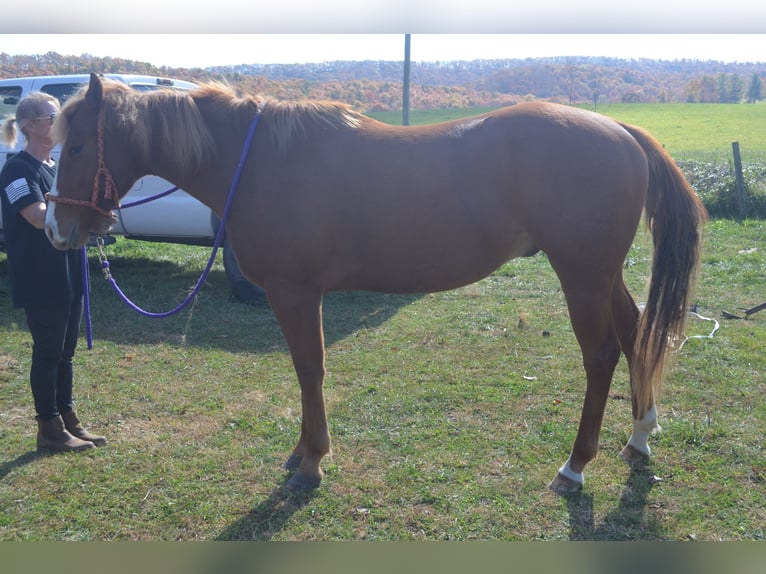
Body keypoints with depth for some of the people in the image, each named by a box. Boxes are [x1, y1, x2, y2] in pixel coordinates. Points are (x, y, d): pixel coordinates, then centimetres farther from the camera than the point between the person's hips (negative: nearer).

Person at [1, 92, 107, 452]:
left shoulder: (57, 168, 14)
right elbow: (40, 217, -25)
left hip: (69, 277, 8)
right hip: (40, 283, -8)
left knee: (65, 353, 14)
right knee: (47, 353, 0)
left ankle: (68, 420, 24)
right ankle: (49, 429, 12)